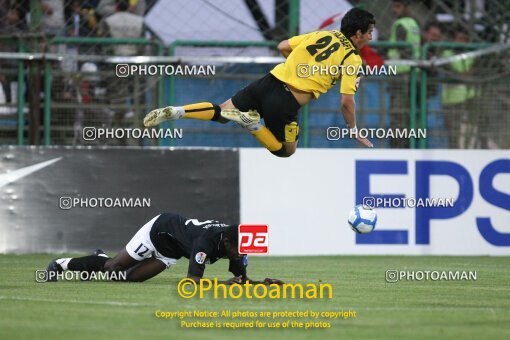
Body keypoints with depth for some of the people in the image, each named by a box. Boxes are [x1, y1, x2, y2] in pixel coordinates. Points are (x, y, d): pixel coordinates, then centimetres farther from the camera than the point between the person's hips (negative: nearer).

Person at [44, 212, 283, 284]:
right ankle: (62, 265, 27)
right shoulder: (207, 242, -43)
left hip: (171, 250, 6)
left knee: (131, 277, 8)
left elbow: (242, 278, -13)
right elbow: (193, 281, -46)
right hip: (160, 229, -6)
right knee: (115, 266, 6)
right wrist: (225, 285, -51)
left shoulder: (236, 244, -22)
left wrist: (262, 283, -32)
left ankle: (101, 261, 38)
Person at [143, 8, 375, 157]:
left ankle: (175, 112, -4)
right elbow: (346, 102, -8)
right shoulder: (352, 58, -4)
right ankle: (251, 123, -10)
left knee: (222, 112, 21)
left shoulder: (322, 35, 13)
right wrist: (354, 132, 6)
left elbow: (282, 47, 16)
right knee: (287, 151, 17)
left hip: (270, 82, 6)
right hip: (287, 104, -6)